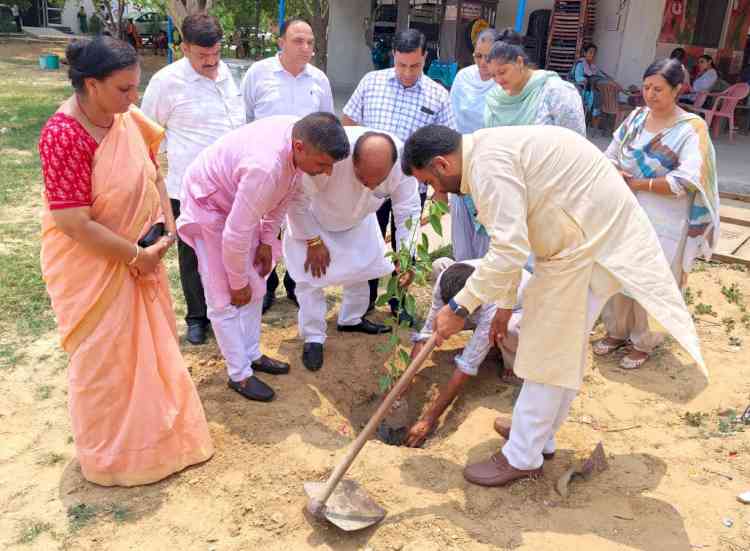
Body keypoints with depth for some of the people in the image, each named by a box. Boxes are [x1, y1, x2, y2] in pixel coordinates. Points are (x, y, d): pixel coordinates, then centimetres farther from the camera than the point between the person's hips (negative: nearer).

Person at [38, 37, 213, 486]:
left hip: (139, 256, 8)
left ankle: (156, 433, 44)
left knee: (151, 346, 20)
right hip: (92, 268, -7)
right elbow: (74, 223, -28)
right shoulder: (64, 136, -27)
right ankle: (112, 455, 32)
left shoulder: (127, 119, -4)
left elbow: (153, 173, 10)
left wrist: (166, 224, -5)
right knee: (106, 360, 9)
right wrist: (136, 255, -19)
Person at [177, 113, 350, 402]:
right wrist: (238, 283, -19)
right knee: (226, 298, -3)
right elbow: (234, 236, -34)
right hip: (209, 202, -8)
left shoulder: (300, 134, -19)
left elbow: (286, 192, 0)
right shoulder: (265, 167, -43)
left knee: (255, 287, 14)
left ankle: (252, 355, 30)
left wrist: (268, 239, -1)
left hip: (241, 202, 8)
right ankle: (239, 375, 10)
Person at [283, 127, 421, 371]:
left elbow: (409, 210, -21)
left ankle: (351, 319, 36)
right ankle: (313, 337, 10)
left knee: (362, 269, 12)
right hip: (311, 218, -4)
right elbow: (298, 200, -31)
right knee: (310, 276, -6)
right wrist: (313, 241, -22)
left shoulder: (401, 162, -34)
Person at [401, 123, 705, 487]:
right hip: (595, 230, 10)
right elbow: (510, 241, 21)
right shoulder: (490, 152, 13)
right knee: (561, 344, 20)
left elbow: (509, 250, -27)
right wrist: (504, 306, 26)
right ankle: (538, 433, 36)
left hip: (591, 242, -10)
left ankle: (522, 457, 15)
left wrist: (459, 308, -19)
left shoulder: (488, 161, -20)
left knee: (550, 351, 0)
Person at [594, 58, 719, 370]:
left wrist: (638, 183, -16)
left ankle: (644, 343, 25)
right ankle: (617, 332, 33)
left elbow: (685, 182, -21)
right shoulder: (636, 117, 4)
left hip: (663, 224, -5)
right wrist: (615, 172, -12)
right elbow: (610, 155, 10)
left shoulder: (691, 129, -13)